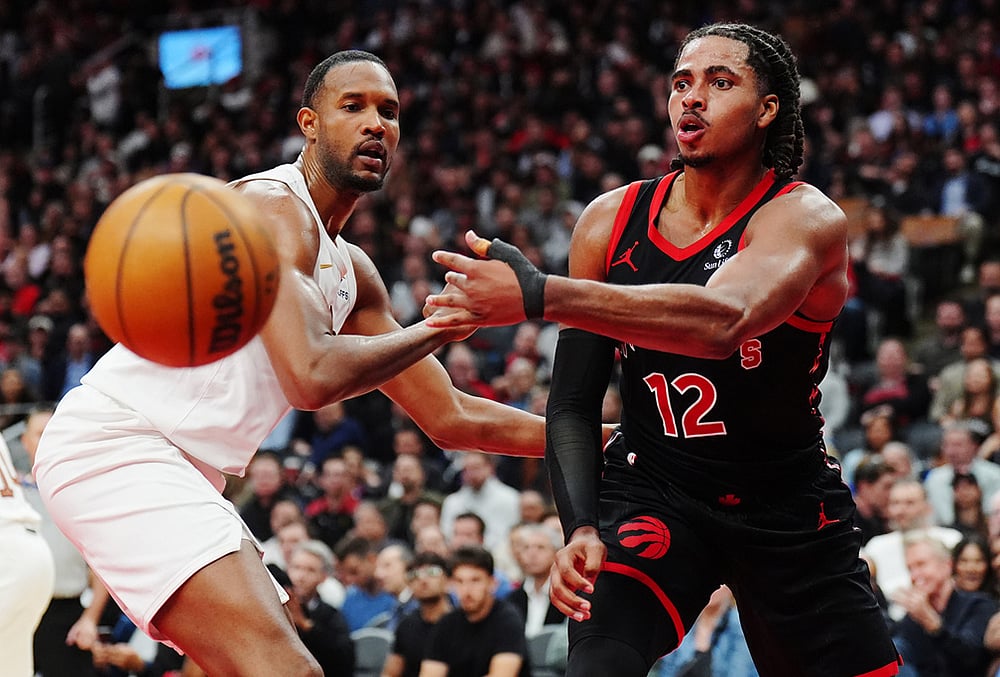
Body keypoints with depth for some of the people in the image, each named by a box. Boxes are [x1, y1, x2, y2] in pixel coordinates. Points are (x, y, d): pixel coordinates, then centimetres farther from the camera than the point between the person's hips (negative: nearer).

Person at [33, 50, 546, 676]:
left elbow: (448, 419, 21)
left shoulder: (352, 273, 18)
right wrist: (438, 327, -12)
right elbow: (311, 377, -25)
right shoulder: (274, 206, -11)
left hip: (181, 471, 11)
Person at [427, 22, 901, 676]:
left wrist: (539, 295, -50)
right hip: (652, 488, 1)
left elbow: (721, 322, -40)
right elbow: (573, 403, 0)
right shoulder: (610, 222, -4)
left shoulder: (809, 219, -18)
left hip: (790, 507, -1)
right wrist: (581, 527, -18)